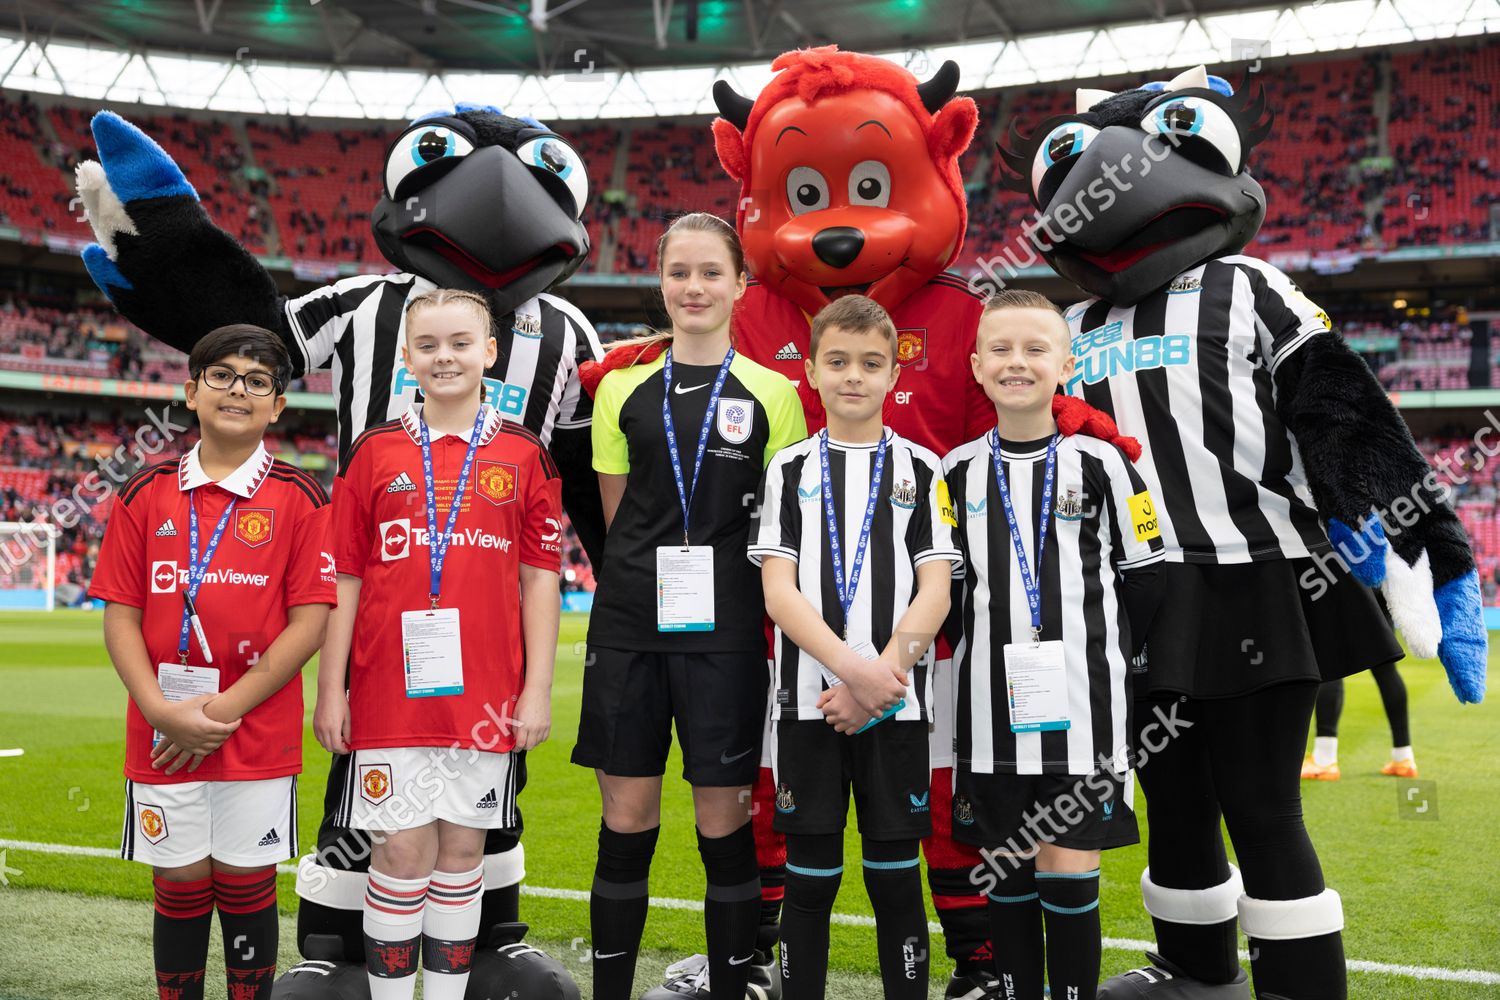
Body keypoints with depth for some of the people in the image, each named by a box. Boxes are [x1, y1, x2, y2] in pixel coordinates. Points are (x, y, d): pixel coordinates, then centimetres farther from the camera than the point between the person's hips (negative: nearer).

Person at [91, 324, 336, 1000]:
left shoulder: (299, 499, -2)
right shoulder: (146, 495, 5)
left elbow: (309, 621, -7)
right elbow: (120, 617, 3)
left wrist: (227, 707, -13)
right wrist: (162, 710, -11)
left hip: (259, 735, -2)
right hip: (162, 734, 2)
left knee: (247, 888, 8)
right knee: (178, 887, 11)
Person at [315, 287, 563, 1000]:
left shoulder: (523, 454, 4)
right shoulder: (375, 452, 5)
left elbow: (540, 578, 3)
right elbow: (345, 580, 5)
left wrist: (538, 690, -1)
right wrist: (330, 690, 2)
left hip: (486, 694, 1)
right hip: (390, 693, 0)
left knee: (463, 848, 9)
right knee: (401, 850, 2)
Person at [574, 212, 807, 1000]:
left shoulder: (772, 395, 2)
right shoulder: (622, 391, 7)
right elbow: (617, 517, 12)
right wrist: (651, 577, 4)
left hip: (725, 633, -2)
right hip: (628, 629, 2)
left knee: (724, 824, 5)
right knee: (625, 824, 8)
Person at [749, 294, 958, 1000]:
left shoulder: (920, 470, 5)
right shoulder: (789, 470, 6)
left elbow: (934, 596, -2)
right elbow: (778, 593, -4)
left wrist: (876, 682, -14)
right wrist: (851, 667, -17)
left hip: (895, 705, 0)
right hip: (808, 703, 0)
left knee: (895, 877, 7)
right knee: (809, 877, 7)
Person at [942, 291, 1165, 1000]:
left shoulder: (1101, 462, -1)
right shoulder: (957, 471, 6)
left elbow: (1142, 577, 4)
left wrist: (1103, 656, 3)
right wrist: (983, 647, 6)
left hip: (1080, 702, -2)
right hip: (990, 705, 2)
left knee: (1069, 869, 0)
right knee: (1007, 868, 10)